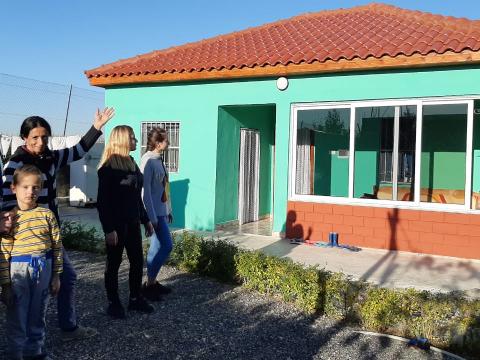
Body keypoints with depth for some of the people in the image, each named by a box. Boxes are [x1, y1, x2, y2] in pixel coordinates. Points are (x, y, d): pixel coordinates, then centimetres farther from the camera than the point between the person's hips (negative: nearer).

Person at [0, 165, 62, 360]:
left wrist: (56, 275, 3)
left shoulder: (47, 214, -1)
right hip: (19, 269, -3)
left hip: (44, 268, 3)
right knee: (17, 319, 6)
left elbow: (57, 245, 2)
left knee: (37, 316, 16)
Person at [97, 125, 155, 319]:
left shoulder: (131, 163, 11)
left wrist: (145, 219, 16)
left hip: (132, 222, 7)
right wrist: (108, 228, -20)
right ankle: (113, 303, 19)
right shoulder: (108, 167, -12)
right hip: (116, 223, -7)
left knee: (137, 261, 11)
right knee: (114, 263, 6)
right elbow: (102, 201, -15)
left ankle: (135, 298, 26)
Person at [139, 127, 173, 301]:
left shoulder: (158, 159, 11)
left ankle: (152, 282, 23)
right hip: (154, 212, -9)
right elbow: (145, 191, -20)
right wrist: (152, 217, -21)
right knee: (166, 246, -8)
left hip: (162, 211, 9)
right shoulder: (148, 161, -16)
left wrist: (168, 210, 19)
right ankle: (149, 285, 2)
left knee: (157, 247, 13)